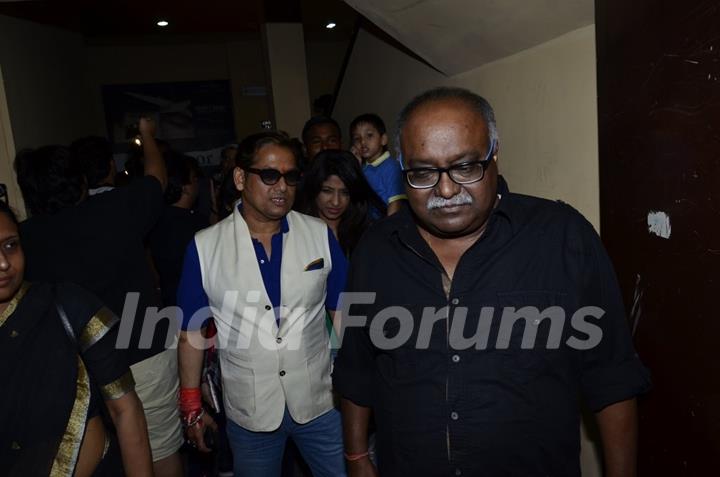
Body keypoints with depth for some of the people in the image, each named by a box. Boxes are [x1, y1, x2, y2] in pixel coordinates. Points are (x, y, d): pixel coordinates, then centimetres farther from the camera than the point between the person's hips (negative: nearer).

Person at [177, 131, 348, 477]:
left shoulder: (321, 235, -6)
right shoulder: (205, 247, -8)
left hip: (320, 401, 1)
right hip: (248, 412, 0)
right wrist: (192, 407, 4)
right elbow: (192, 331, -1)